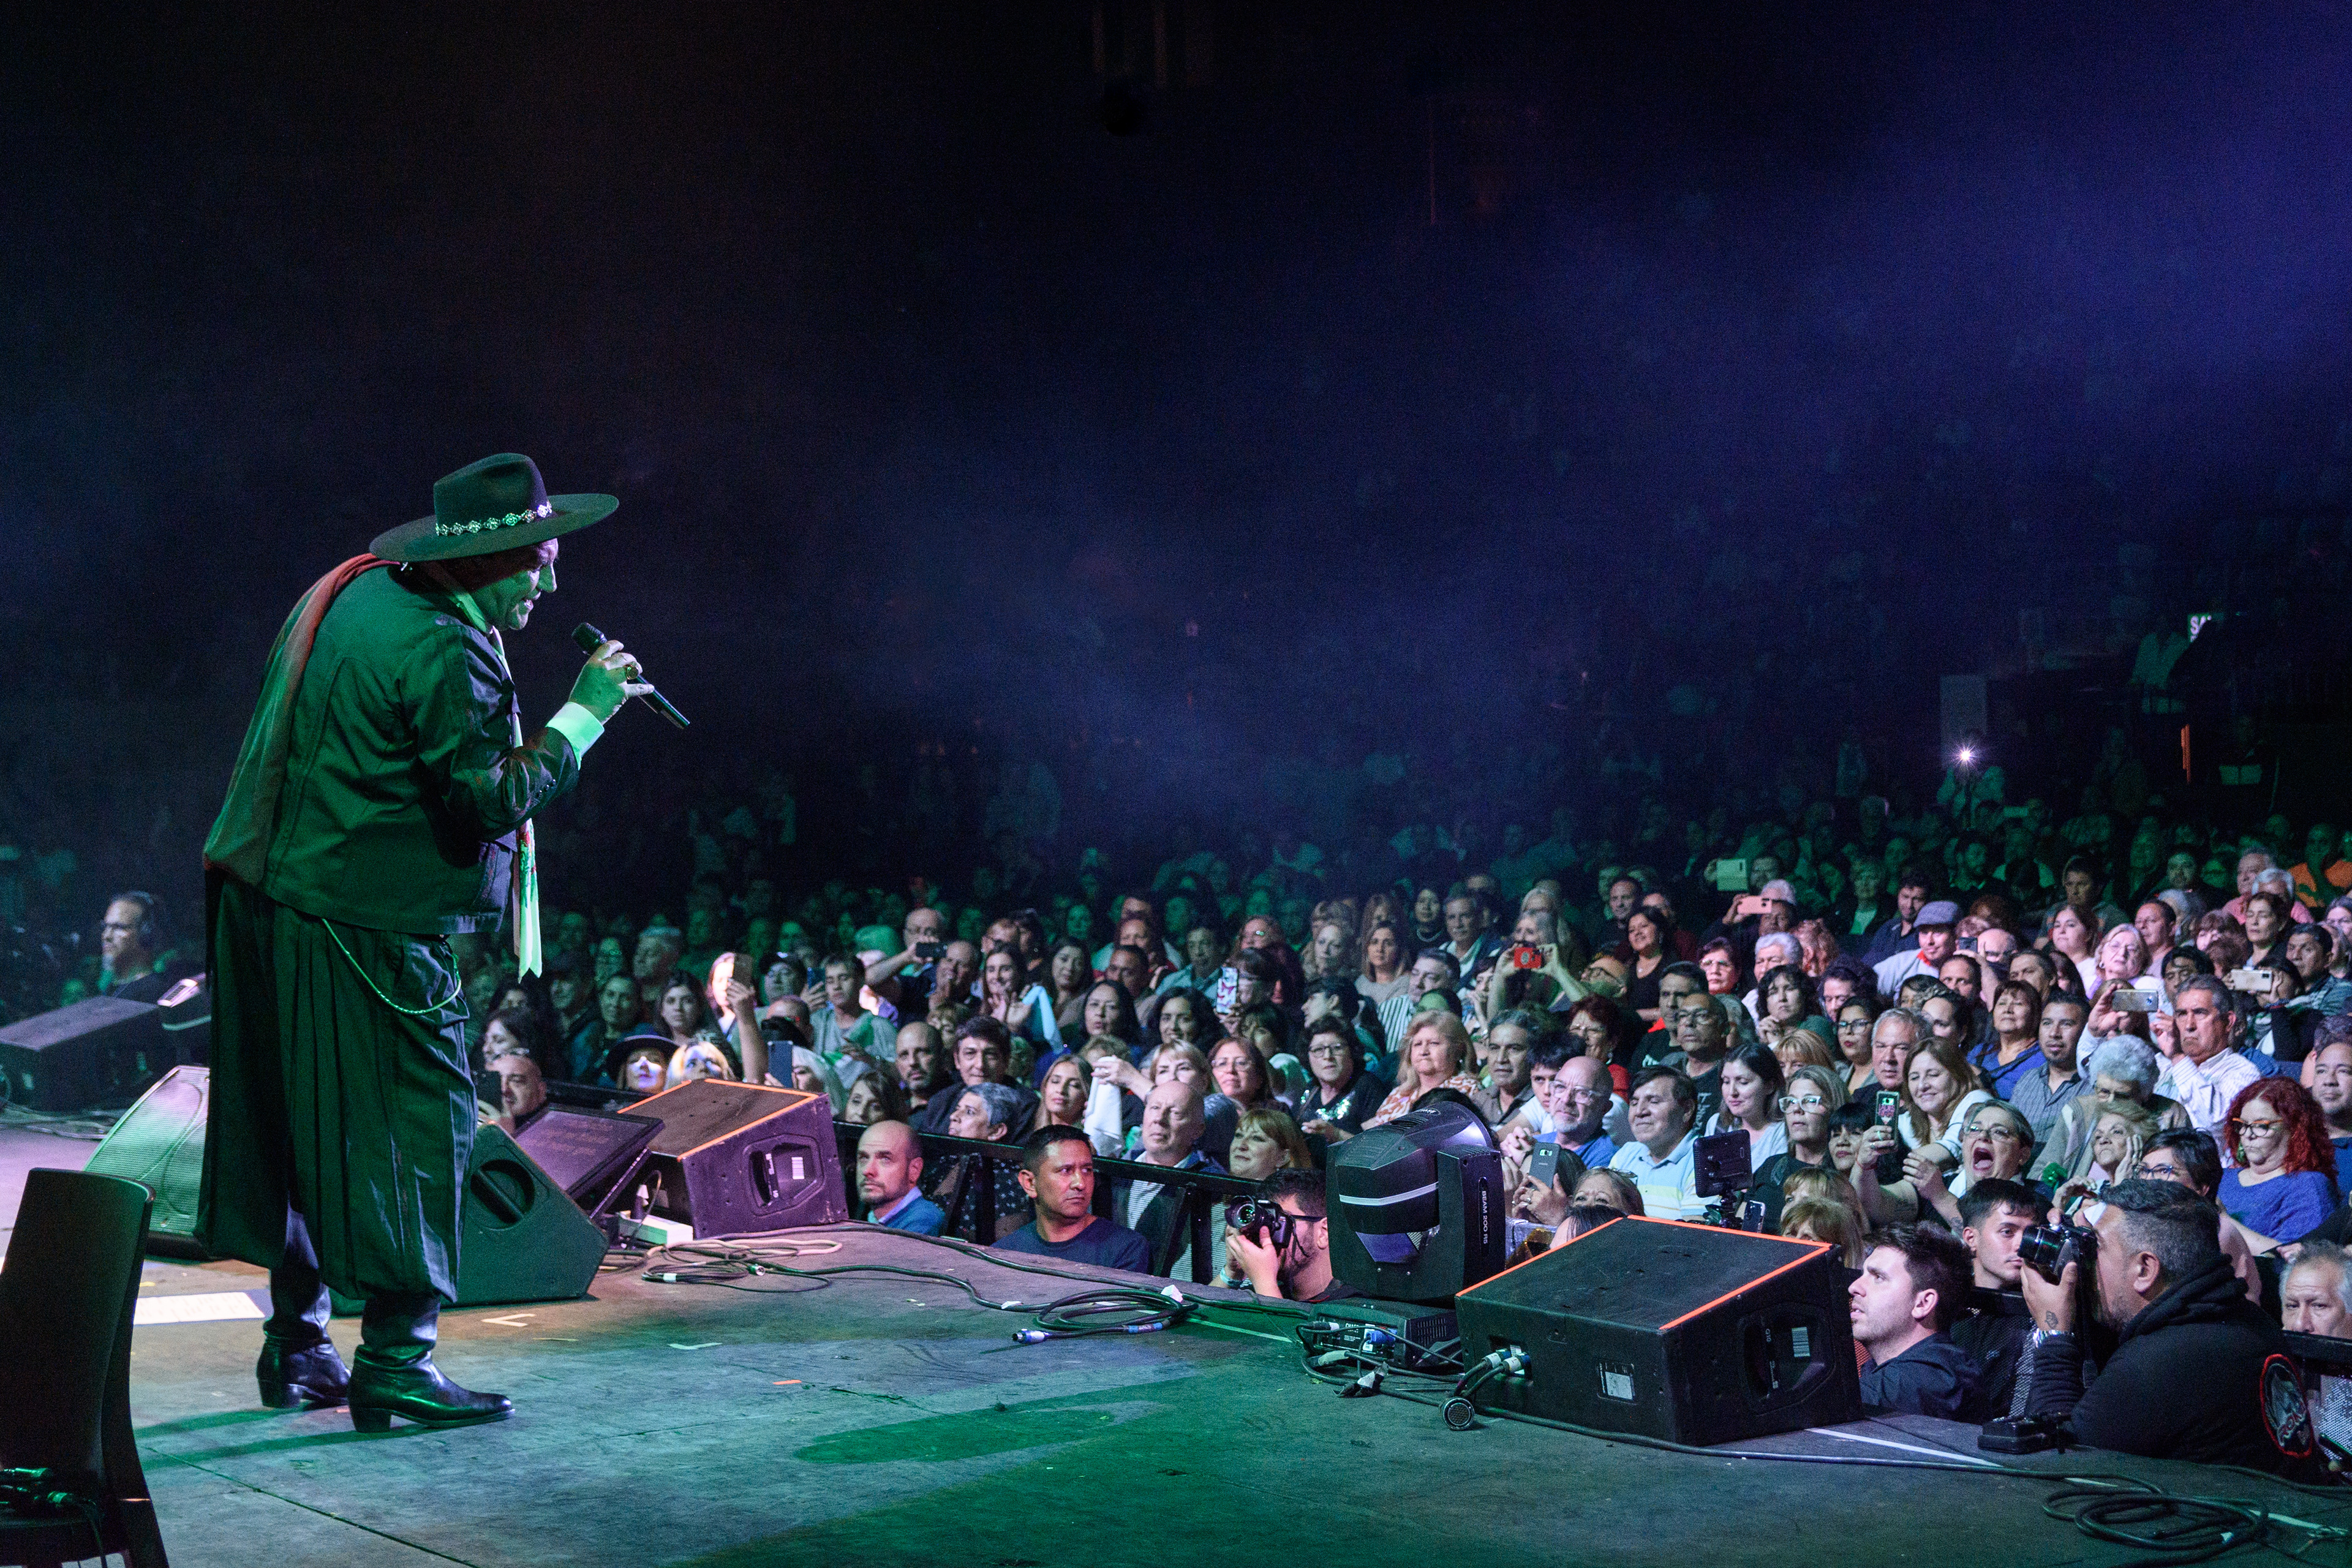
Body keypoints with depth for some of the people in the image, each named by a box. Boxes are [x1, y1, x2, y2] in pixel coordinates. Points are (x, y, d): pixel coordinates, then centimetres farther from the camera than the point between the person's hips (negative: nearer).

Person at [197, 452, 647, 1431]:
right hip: (362, 928, -10)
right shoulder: (444, 653, -20)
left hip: (265, 899, 10)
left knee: (309, 1127, 16)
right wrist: (584, 714, -14)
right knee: (421, 1121, -2)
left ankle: (296, 1346, 25)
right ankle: (394, 1360, -1)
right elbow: (496, 799, -21)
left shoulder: (360, 588, 11)